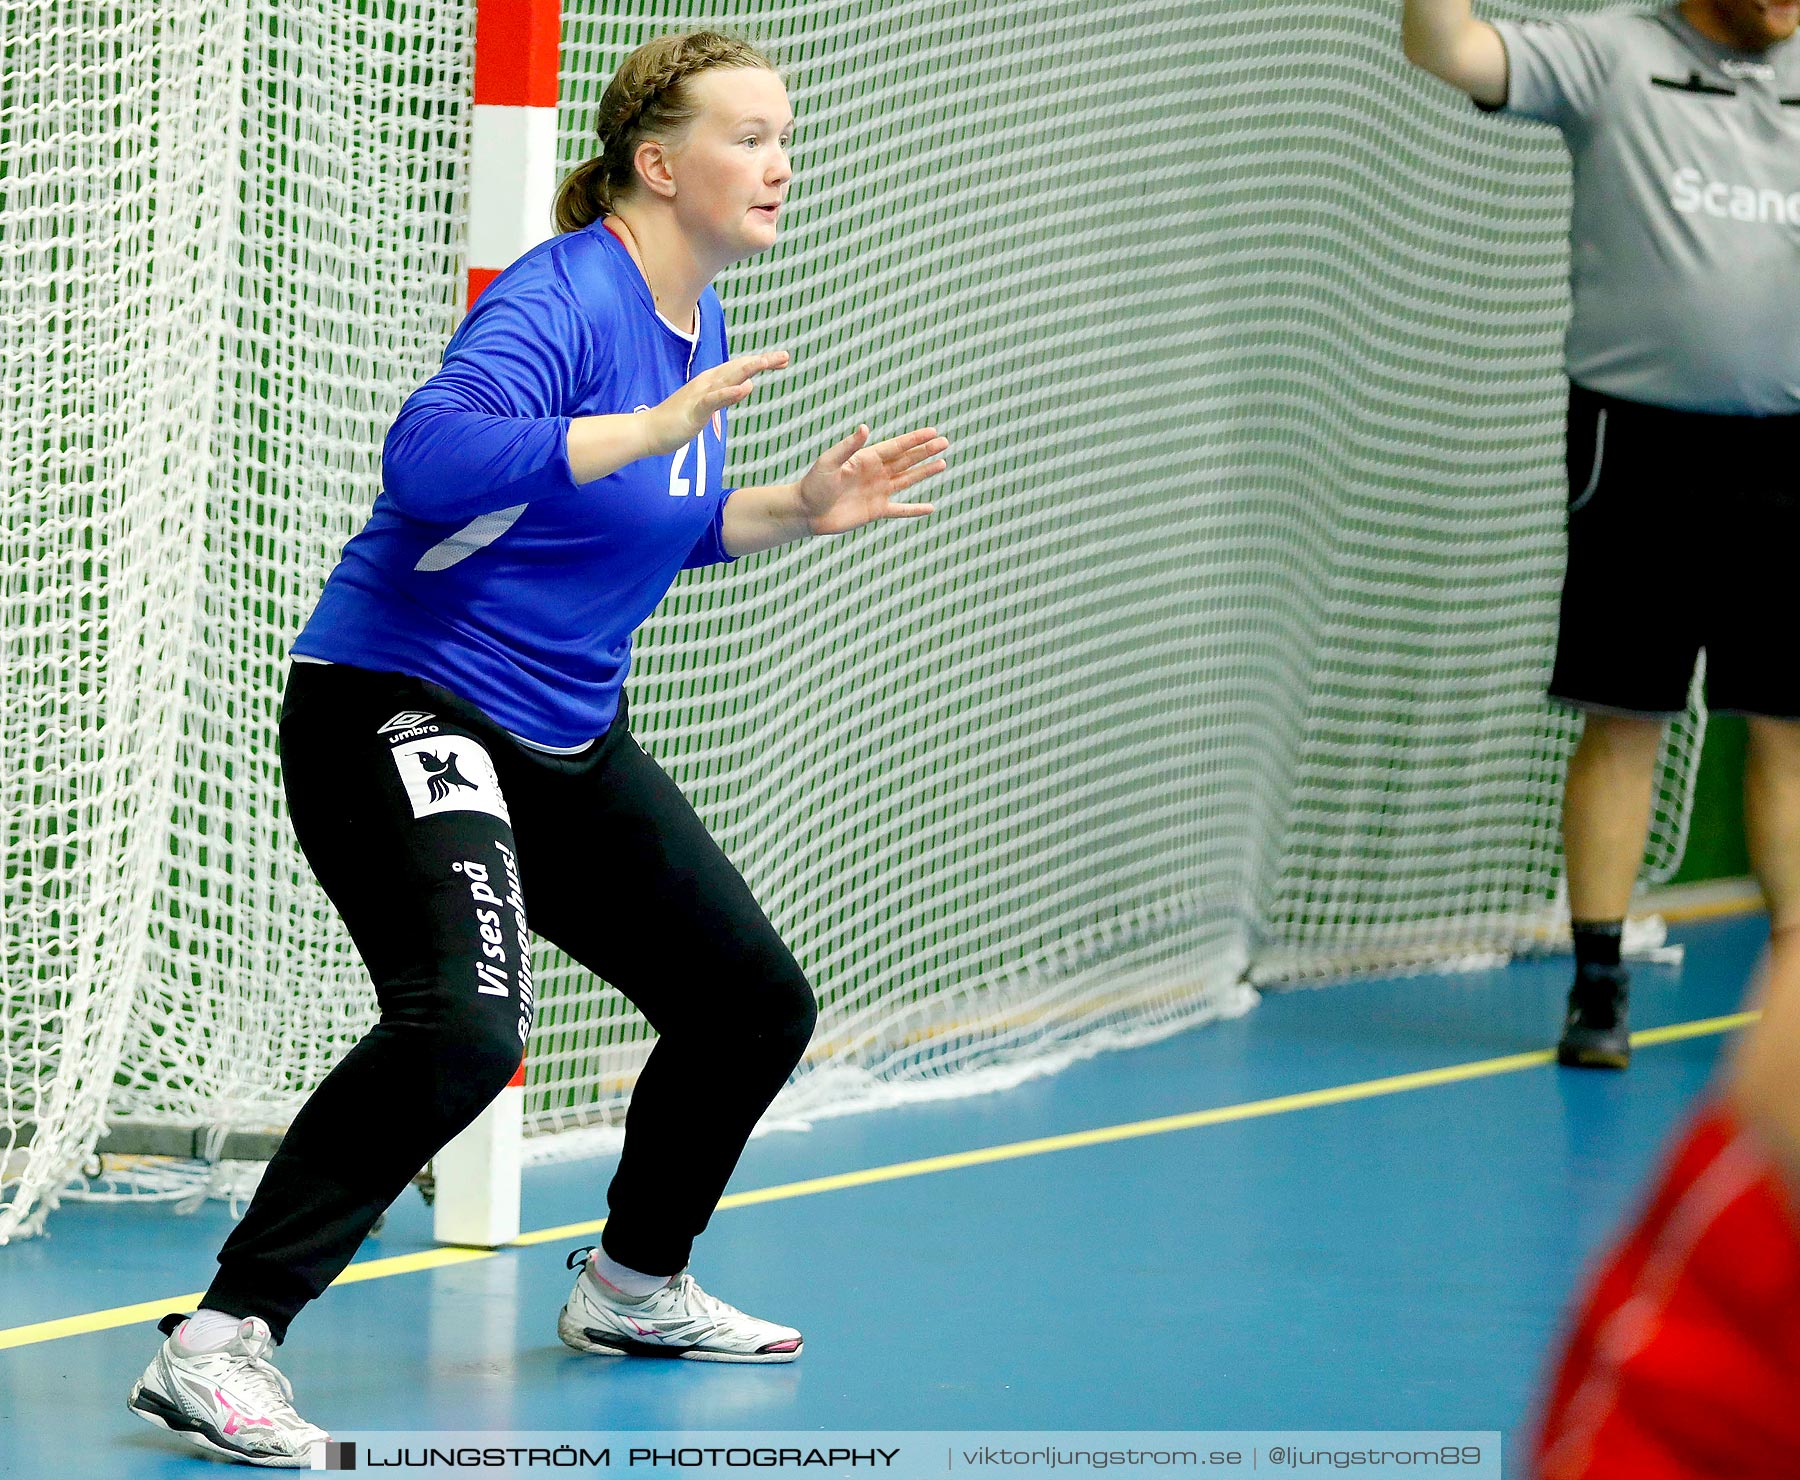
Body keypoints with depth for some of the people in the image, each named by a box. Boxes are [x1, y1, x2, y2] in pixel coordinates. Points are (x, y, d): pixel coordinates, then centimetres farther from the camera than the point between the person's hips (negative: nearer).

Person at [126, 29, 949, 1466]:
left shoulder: (698, 324, 9)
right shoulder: (562, 299, -20)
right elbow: (428, 456, -37)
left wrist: (799, 508, 8)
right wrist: (655, 425, -38)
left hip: (568, 744, 10)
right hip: (400, 712, -10)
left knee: (756, 1003, 15)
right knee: (464, 1022, -32)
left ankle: (635, 1284, 40)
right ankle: (220, 1344, -28)